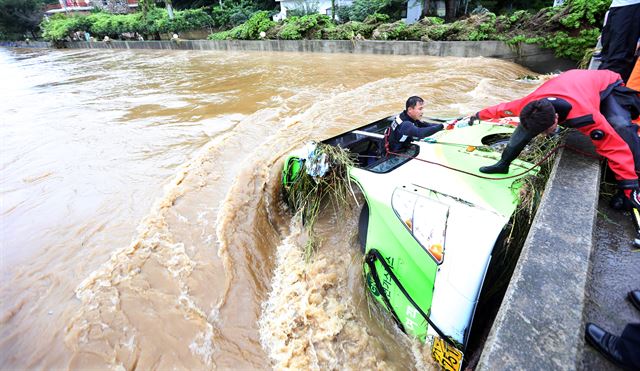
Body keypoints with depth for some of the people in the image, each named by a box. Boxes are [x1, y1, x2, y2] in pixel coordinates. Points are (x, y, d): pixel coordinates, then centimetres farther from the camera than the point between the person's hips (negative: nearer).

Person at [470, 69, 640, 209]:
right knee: (527, 123, -10)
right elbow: (505, 108, -12)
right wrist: (480, 115, 4)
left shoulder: (585, 116, -45)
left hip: (607, 86, -4)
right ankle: (503, 163, 7)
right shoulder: (531, 105, -33)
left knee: (621, 127, -33)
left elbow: (615, 147, -36)